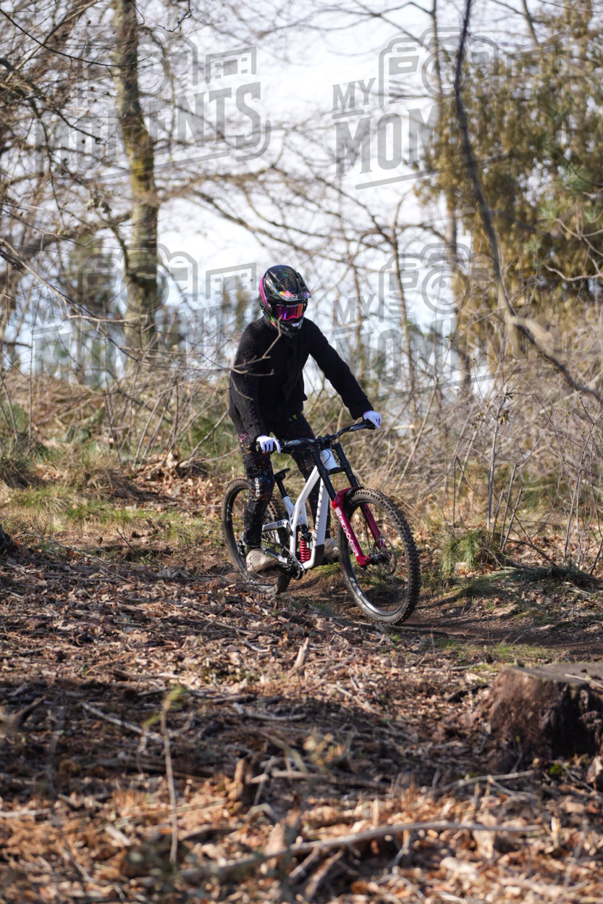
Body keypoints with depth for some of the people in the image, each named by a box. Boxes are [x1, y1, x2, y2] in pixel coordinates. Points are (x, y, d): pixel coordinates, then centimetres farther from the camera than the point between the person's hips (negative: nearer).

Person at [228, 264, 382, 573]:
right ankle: (252, 548, 12)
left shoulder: (306, 330, -11)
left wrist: (363, 408, -16)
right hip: (253, 416, -4)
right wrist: (259, 433, -44)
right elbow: (243, 388, -31)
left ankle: (324, 539, -5)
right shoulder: (254, 336, -26)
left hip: (288, 410, 5)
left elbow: (335, 367, -8)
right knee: (262, 485, -8)